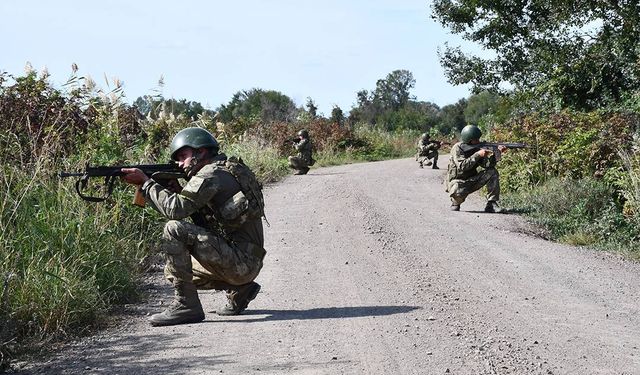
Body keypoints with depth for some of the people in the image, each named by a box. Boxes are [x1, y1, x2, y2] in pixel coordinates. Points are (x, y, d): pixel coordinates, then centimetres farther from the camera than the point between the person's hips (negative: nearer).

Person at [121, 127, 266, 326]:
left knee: (174, 230, -20)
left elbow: (176, 209, -23)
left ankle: (186, 305, -16)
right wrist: (175, 189, 6)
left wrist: (145, 182, -12)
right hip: (246, 264, 10)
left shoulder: (211, 174, -13)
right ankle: (239, 289, 15)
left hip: (240, 261, -10)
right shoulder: (225, 171, 18)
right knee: (173, 271, 21)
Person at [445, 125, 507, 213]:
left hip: (472, 181, 6)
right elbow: (462, 166, -31)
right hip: (457, 182, -6)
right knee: (458, 192, -40)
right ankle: (456, 203, -2)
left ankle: (491, 204, -8)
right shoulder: (457, 148, -16)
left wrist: (497, 153, -25)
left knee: (492, 172, -10)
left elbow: (487, 164, -10)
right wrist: (477, 155, -31)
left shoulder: (477, 148, 0)